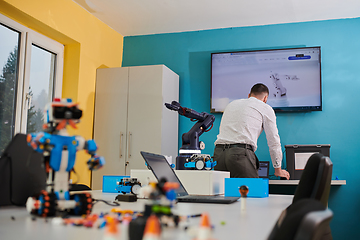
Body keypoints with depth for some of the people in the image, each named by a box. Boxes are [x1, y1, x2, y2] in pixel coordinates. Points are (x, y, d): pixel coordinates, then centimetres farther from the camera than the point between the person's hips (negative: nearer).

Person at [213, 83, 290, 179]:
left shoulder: (231, 104, 28)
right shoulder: (265, 108, 13)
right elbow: (273, 141, 14)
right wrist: (278, 170, 23)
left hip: (218, 152, 5)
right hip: (241, 153, -5)